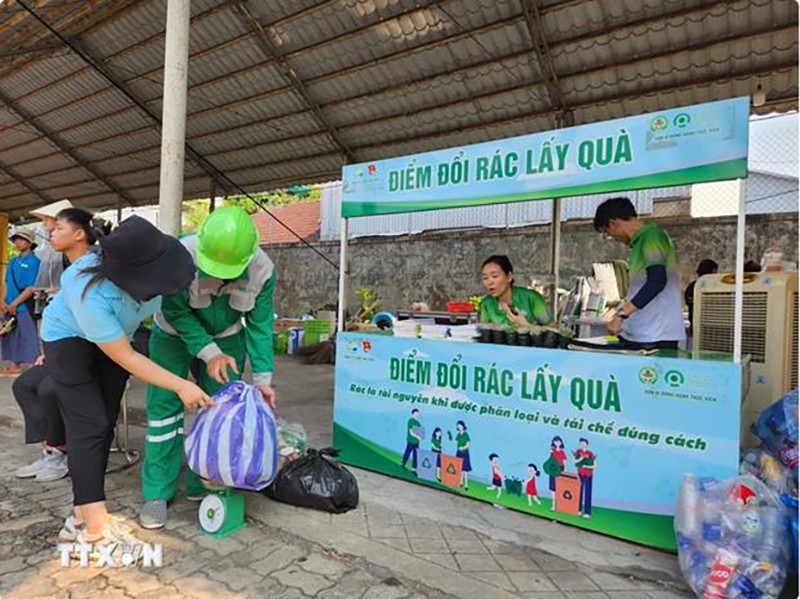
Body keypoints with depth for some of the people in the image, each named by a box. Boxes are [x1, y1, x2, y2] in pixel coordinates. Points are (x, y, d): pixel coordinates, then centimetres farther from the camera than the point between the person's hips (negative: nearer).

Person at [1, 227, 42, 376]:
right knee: (12, 337, 13)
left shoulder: (34, 261, -9)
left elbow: (32, 287, -13)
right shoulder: (13, 262, 13)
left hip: (25, 307, -7)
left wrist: (15, 303, -14)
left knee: (29, 338, -4)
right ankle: (14, 366, 23)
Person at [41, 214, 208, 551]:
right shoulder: (91, 295, -40)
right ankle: (95, 531, -10)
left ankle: (82, 517, 13)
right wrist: (181, 386, -31)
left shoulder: (147, 269, -27)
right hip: (69, 338, -6)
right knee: (88, 428, -13)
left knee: (105, 426, 4)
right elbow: (127, 359, -31)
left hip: (112, 337, 6)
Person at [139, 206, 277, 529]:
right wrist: (209, 353, -30)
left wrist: (262, 377, -19)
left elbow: (260, 325, -17)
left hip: (227, 337, 2)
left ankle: (203, 485, 18)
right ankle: (157, 493, 7)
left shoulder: (262, 270, -27)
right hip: (174, 333, -1)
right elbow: (175, 312, -22)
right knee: (164, 407, -5)